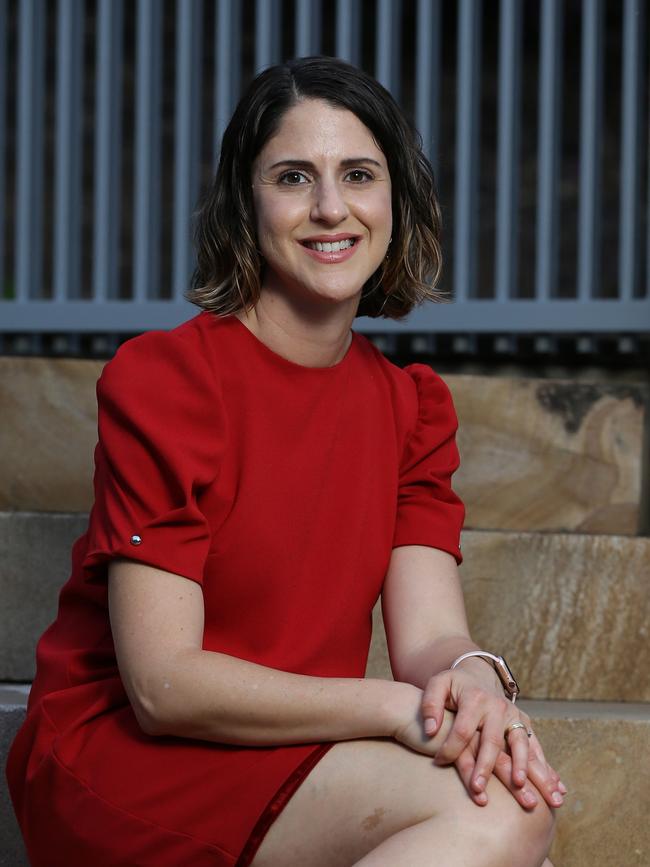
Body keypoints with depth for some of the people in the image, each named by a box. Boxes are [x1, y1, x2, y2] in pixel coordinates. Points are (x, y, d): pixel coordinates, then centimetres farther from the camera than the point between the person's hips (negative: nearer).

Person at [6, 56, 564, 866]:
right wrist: (396, 709, -24)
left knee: (517, 797, -24)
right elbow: (162, 684, -17)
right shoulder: (161, 376, -10)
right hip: (120, 752, -5)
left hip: (299, 761, 5)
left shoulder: (410, 405, 9)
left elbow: (429, 634, -1)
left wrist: (471, 680, -26)